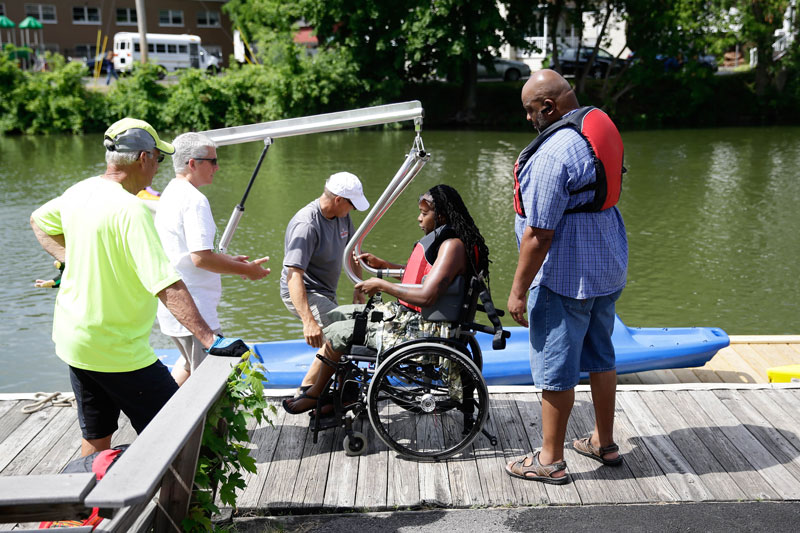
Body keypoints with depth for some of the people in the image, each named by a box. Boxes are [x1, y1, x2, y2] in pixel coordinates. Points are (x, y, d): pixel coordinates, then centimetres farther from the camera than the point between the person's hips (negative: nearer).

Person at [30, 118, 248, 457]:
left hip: (72, 340, 9)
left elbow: (39, 221, 23)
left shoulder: (79, 192, 1)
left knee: (95, 438, 22)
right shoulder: (130, 209, -24)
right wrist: (210, 340, -33)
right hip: (118, 352, -9)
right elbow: (167, 286, -31)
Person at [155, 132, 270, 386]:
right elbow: (201, 259, -24)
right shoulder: (194, 200, -17)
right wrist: (246, 269, -12)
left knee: (191, 361, 28)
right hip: (193, 308, -10)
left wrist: (227, 259, 18)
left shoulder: (169, 194, 14)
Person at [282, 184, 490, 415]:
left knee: (337, 333, -9)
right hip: (407, 313, 11)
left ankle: (315, 394, 16)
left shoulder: (452, 245, -22)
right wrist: (382, 264, 17)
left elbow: (427, 296, -31)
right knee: (337, 315, 13)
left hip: (422, 329, -11)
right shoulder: (442, 239, 10)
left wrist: (381, 285, -20)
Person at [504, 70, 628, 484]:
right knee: (600, 357, 20)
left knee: (555, 368, 3)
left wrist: (518, 290, -16)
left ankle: (550, 461, 15)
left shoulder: (554, 153, -24)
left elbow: (539, 234, -24)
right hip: (608, 267, 10)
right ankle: (604, 442, 35)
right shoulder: (600, 123, 6)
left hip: (564, 275, -10)